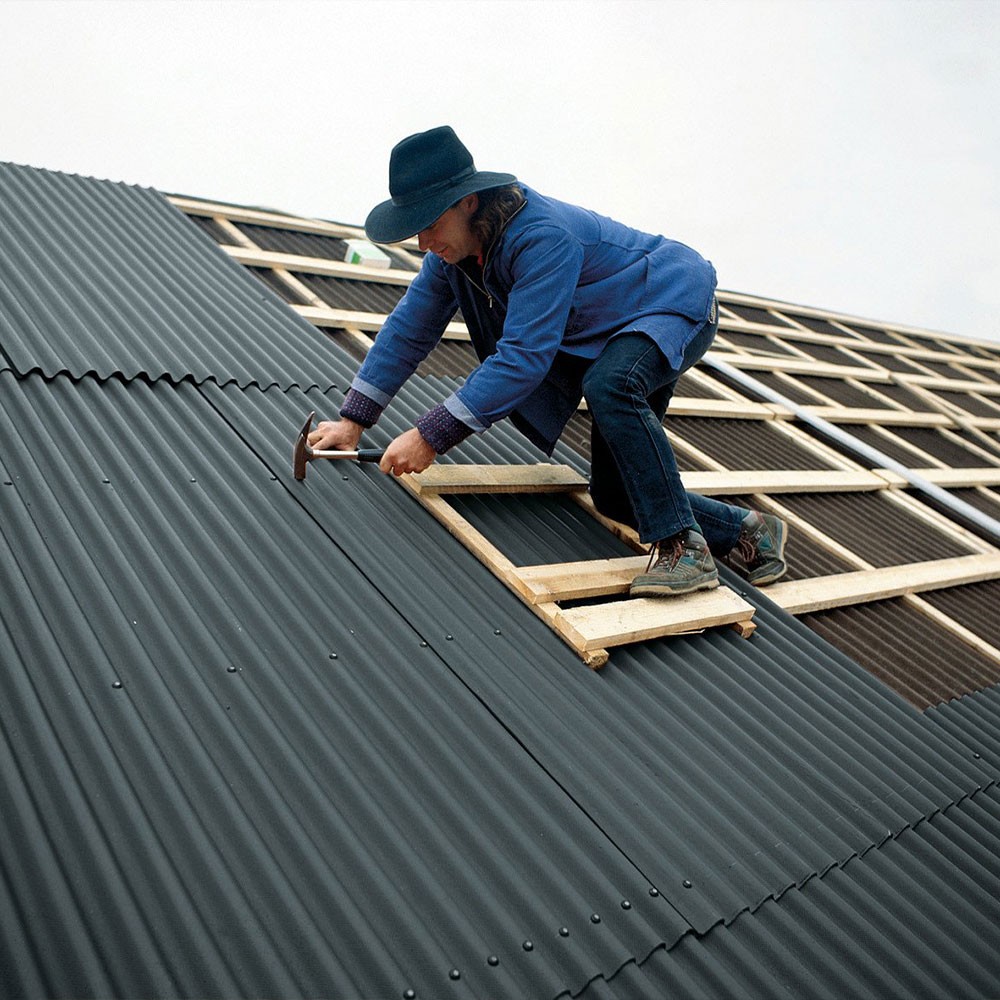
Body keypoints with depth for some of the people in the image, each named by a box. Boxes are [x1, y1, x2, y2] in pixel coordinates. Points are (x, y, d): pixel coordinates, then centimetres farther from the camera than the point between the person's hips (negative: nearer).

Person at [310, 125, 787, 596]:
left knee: (610, 385, -41)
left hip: (676, 304, -8)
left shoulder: (542, 238, -35)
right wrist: (353, 419, -6)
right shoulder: (454, 244, -9)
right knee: (613, 495, 4)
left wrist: (430, 436, -37)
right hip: (611, 335, 8)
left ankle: (683, 547, -31)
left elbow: (525, 356, -39)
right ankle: (746, 530, 18)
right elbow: (410, 327, -2)